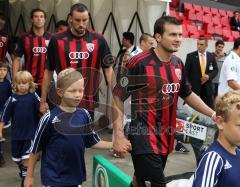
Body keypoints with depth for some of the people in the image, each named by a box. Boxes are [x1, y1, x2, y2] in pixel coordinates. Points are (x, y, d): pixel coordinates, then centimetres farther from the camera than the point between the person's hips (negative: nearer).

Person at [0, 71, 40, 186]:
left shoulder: (33, 96, -9)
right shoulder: (13, 98, -5)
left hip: (30, 132, -3)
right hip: (16, 132, 3)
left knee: (26, 157, 0)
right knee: (16, 157, 19)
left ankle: (25, 177, 17)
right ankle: (22, 169, 46)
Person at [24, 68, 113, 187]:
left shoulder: (84, 115, -4)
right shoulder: (50, 118, -17)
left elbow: (92, 142, 7)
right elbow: (35, 149, -7)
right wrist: (29, 176, -1)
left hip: (76, 176, 5)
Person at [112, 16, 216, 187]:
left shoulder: (178, 64, 5)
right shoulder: (140, 63, -15)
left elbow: (187, 94, 19)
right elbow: (118, 97, -10)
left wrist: (213, 114, 11)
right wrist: (119, 135, -15)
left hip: (166, 138, 7)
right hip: (144, 138, -6)